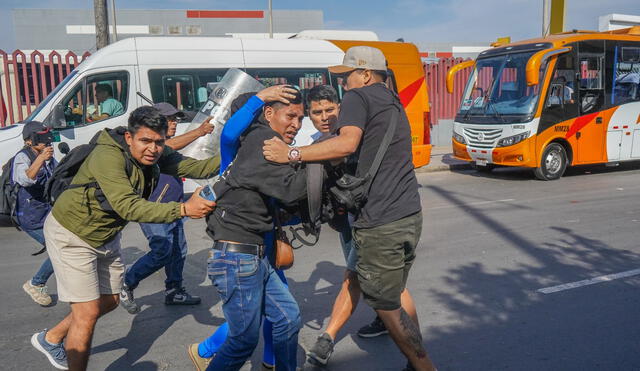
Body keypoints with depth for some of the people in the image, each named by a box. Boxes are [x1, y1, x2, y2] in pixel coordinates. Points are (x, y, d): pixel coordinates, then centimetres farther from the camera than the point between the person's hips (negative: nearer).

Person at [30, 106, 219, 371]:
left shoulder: (157, 155, -10)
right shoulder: (108, 156, -33)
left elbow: (196, 167, -17)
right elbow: (128, 207, -42)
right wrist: (183, 209, -49)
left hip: (106, 236, 8)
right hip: (71, 234, -8)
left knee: (109, 301, 19)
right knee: (88, 311, -7)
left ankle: (50, 339, 42)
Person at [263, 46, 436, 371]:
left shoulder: (358, 97, -7)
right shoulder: (393, 104, 20)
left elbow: (347, 143, -26)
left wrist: (292, 154, -23)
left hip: (381, 223, -9)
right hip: (410, 214, 10)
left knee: (386, 305, 6)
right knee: (398, 292, 24)